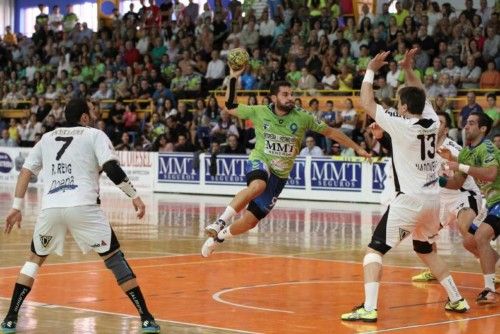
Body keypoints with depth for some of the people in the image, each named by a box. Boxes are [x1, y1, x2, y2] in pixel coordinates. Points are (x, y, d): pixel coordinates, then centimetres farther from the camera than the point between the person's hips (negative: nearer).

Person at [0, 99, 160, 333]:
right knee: (115, 259, 7)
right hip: (83, 206, -3)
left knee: (35, 259, 24)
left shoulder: (47, 138, 23)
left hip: (50, 207, 3)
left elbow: (25, 172, 19)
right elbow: (111, 168, -4)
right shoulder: (94, 135, 12)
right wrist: (134, 196, 0)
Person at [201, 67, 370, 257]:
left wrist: (357, 148, 1)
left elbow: (330, 132, 0)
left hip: (279, 175, 2)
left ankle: (219, 237, 31)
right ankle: (221, 221, -34)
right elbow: (230, 107, 2)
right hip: (259, 163, -2)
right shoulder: (259, 112, -7)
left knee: (251, 221, 3)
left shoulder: (302, 118, -8)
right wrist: (233, 79, -10)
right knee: (257, 186, -41)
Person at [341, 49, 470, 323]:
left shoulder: (401, 126, -14)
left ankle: (369, 308, -19)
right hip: (432, 198, 7)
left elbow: (367, 103, -8)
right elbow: (419, 96, 24)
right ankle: (456, 300, 30)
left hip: (409, 200, -7)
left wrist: (371, 70, 1)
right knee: (425, 250, 28)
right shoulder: (432, 122, 3)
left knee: (374, 250, -5)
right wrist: (408, 69, 21)